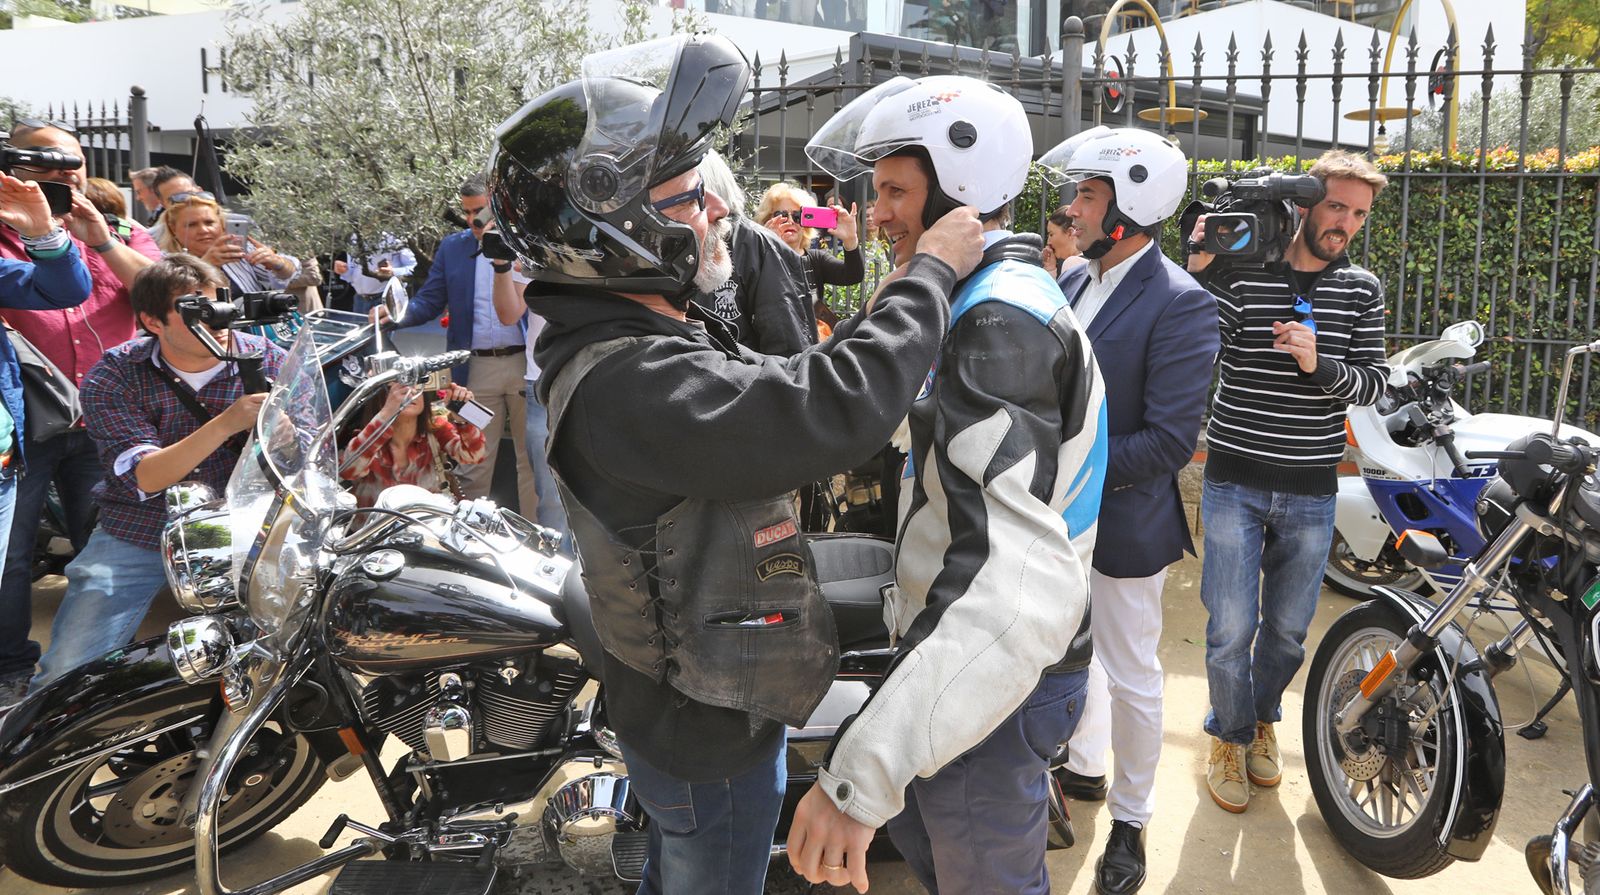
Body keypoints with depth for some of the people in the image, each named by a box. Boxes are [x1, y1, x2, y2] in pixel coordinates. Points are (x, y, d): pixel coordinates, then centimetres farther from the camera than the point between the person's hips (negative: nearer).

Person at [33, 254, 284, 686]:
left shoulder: (268, 360, -4)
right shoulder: (112, 376, -6)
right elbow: (144, 478, -18)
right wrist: (227, 424, -31)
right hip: (136, 537, 0)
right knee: (69, 674, -8)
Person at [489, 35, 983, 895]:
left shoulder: (646, 335, 1)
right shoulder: (624, 383, -34)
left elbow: (784, 380, 11)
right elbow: (829, 409, -39)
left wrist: (889, 299, 4)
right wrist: (929, 276, -26)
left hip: (682, 709, 9)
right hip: (711, 733, -9)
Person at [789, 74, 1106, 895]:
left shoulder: (1002, 321, -28)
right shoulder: (1005, 295, 7)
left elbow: (1018, 580, -42)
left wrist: (864, 769, -46)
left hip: (992, 688, -10)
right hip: (955, 649, 10)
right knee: (913, 820, 28)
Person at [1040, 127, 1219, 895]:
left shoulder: (1179, 304, -20)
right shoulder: (1073, 279, 3)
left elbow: (1169, 441, -24)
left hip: (1122, 522, -7)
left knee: (1131, 678, 10)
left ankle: (1130, 819, 29)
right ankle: (1081, 766, 47)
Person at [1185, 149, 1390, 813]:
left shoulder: (1362, 291, 5)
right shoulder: (1238, 272, -6)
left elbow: (1375, 383, 1)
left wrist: (1320, 366, -19)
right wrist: (1200, 269, -27)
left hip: (1311, 490, 3)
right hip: (1235, 482, -3)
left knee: (1287, 630, 14)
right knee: (1232, 628, 1)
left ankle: (1262, 718, 40)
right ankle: (1230, 736, 25)